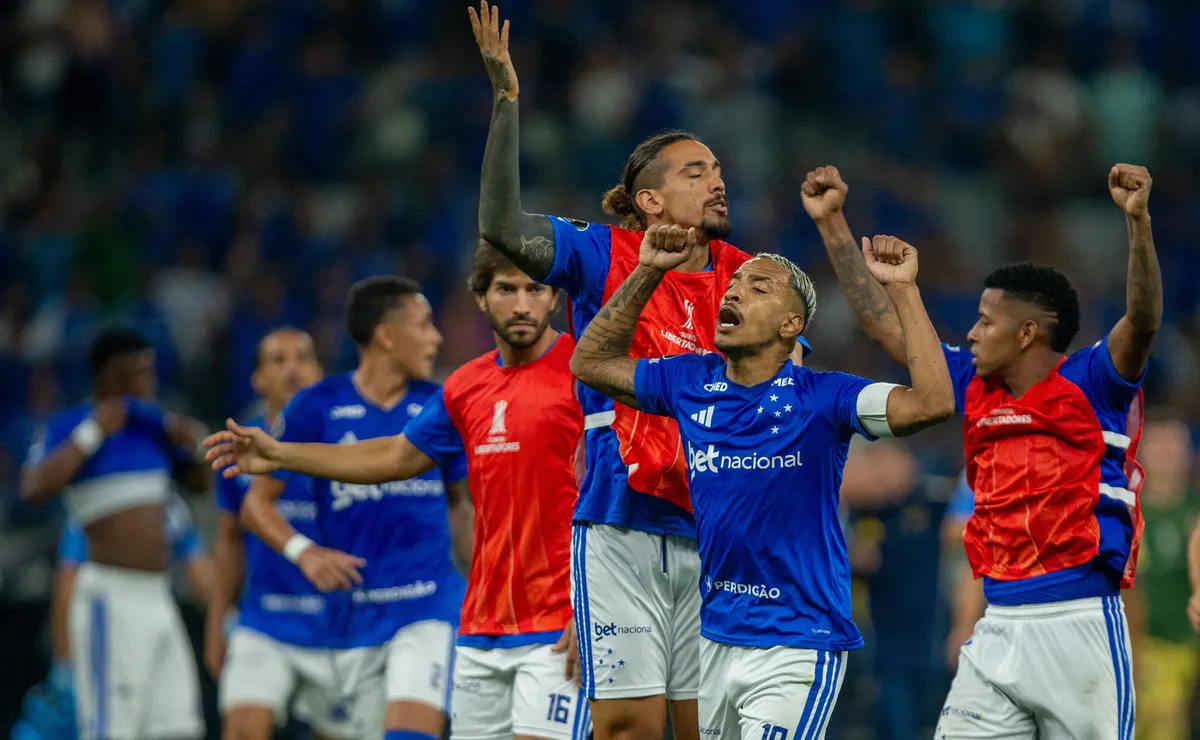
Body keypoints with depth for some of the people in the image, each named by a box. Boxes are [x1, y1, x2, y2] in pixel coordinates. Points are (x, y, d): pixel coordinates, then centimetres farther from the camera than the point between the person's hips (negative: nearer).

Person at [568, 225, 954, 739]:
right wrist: (647, 272, 8)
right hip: (713, 635, 6)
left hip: (797, 645, -6)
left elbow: (933, 403, -23)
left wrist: (902, 289, -23)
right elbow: (590, 363, 16)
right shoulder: (693, 384, 6)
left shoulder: (819, 398, -10)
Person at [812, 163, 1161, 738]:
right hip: (1000, 622, 6)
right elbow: (884, 323, 20)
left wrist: (1137, 219, -33)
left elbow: (1142, 320, -19)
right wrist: (832, 223, 19)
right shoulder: (976, 389, 14)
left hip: (1079, 621, -6)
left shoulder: (1090, 385, -3)